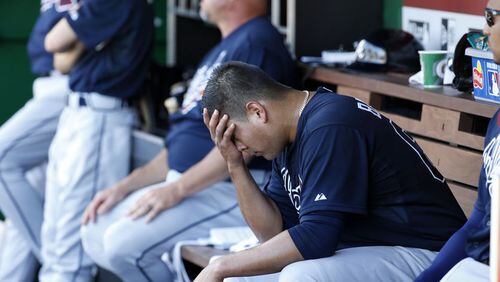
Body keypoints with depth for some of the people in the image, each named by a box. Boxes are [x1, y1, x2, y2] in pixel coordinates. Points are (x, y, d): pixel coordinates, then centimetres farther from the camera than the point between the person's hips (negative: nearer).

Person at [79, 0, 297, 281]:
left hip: (231, 191, -10)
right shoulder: (223, 49, 21)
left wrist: (176, 190, -21)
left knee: (124, 243, -23)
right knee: (96, 232, 2)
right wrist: (125, 187, 11)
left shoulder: (258, 42, -12)